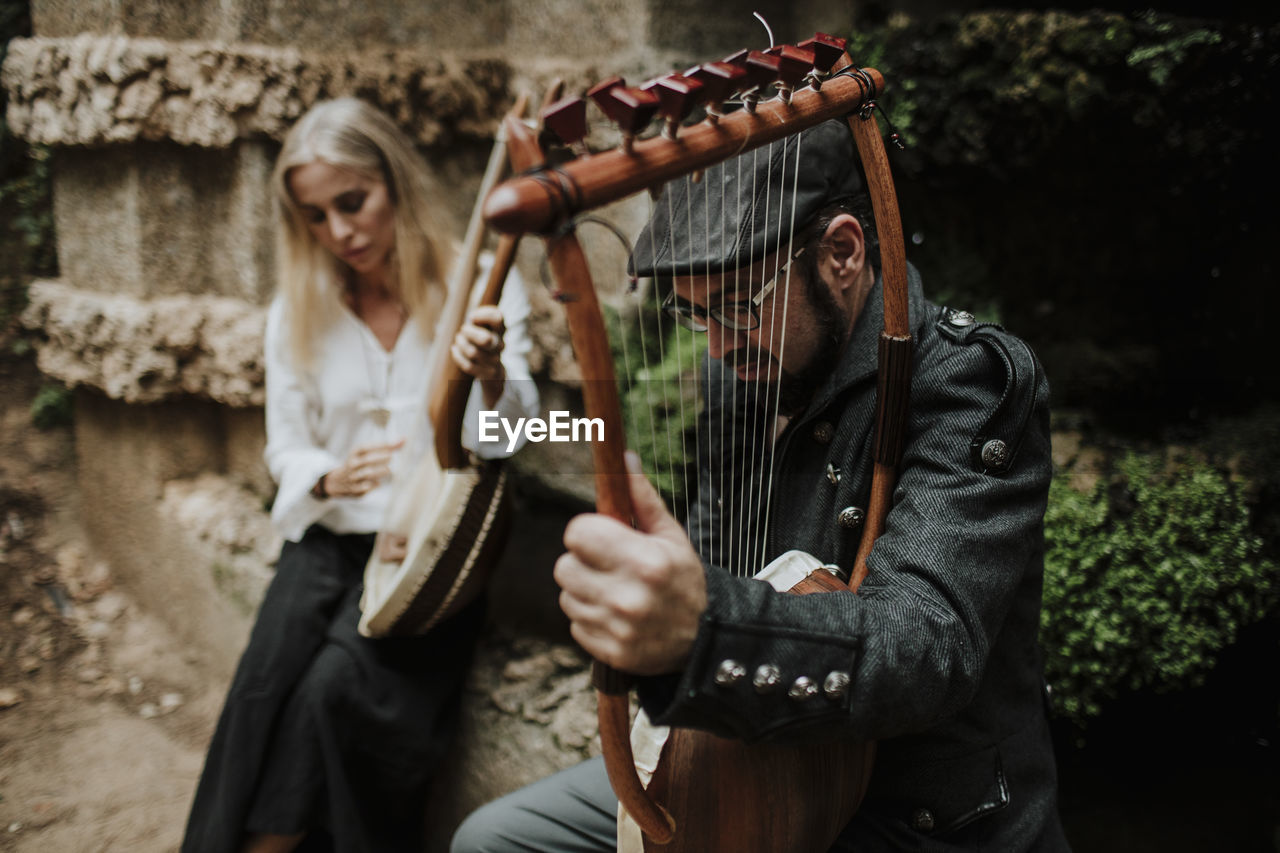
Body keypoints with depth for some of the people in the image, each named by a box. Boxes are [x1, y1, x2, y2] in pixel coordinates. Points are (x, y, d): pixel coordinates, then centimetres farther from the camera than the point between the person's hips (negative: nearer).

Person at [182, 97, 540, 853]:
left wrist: (491, 377, -41)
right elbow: (287, 448, 9)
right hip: (331, 536, 3)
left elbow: (514, 435, -16)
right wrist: (329, 478, -15)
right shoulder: (299, 313, 4)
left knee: (338, 684, -25)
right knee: (265, 686, -21)